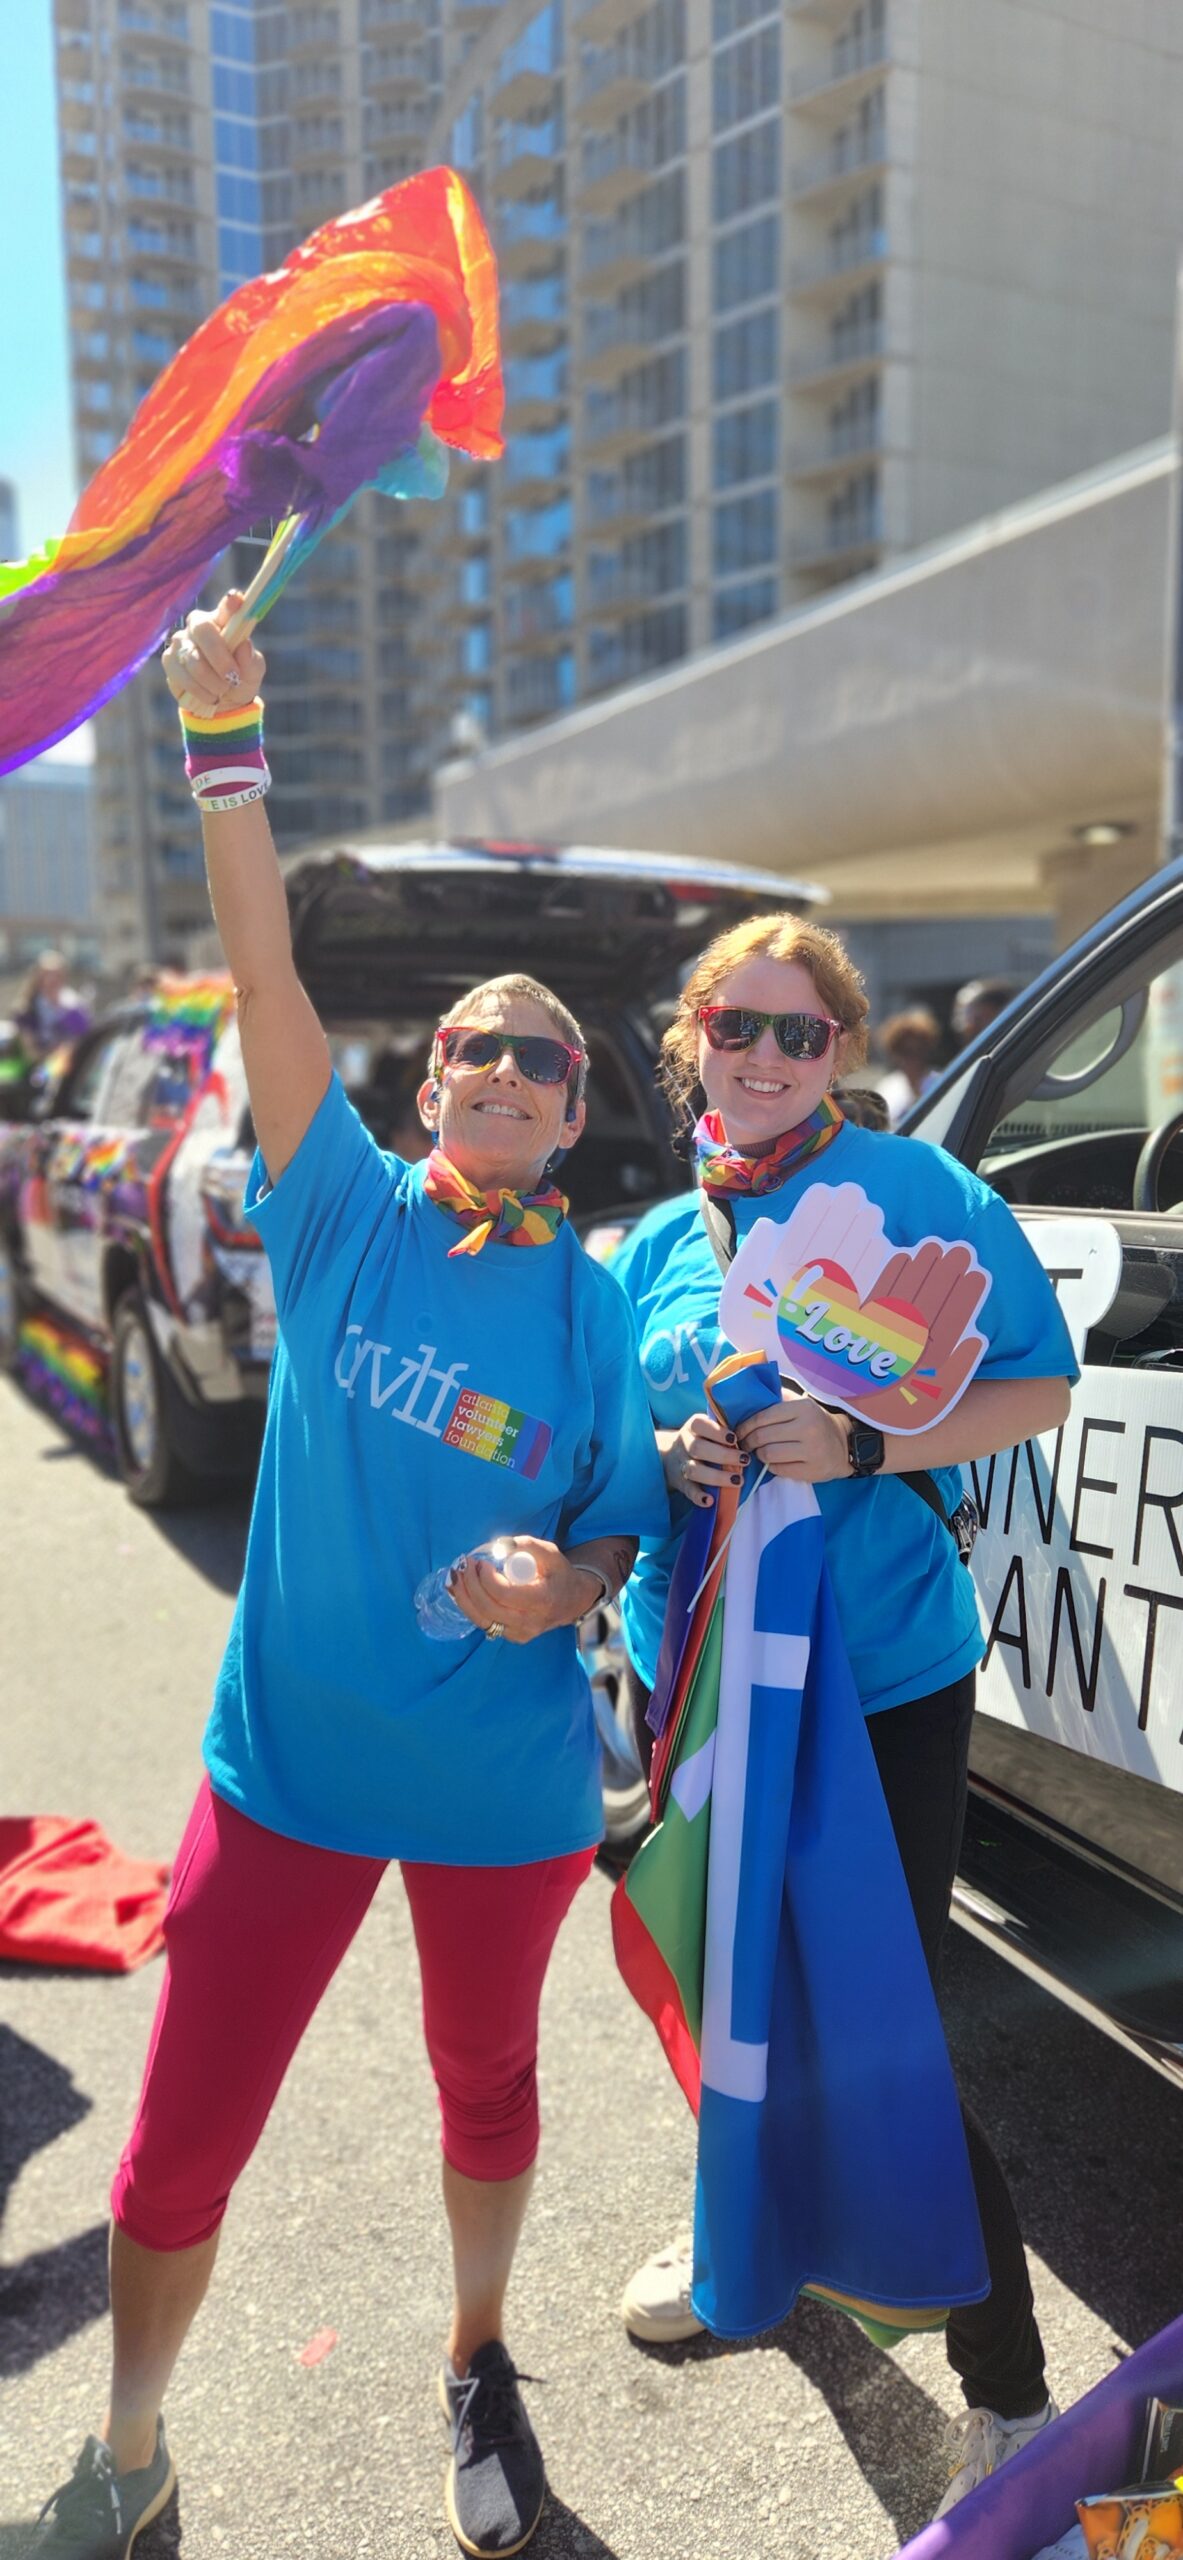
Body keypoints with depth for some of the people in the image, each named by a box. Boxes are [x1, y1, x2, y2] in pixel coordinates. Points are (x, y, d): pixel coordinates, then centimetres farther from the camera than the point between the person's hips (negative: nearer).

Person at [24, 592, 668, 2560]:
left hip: (506, 1784, 0)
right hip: (289, 1760, 0)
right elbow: (267, 979, -15)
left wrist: (559, 1590, -22)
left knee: (488, 2091, 23)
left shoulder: (598, 1307, -6)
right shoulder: (347, 1215, -6)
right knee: (180, 2147, 10)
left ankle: (477, 2365, 53)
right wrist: (227, 749, -22)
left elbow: (626, 1535, -1)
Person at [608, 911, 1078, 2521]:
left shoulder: (916, 1191, -8)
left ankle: (1009, 2397, 22)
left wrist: (865, 1448, -21)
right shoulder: (659, 1243, 7)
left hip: (882, 1679, -5)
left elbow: (1041, 1387, -7)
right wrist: (672, 1457, -9)